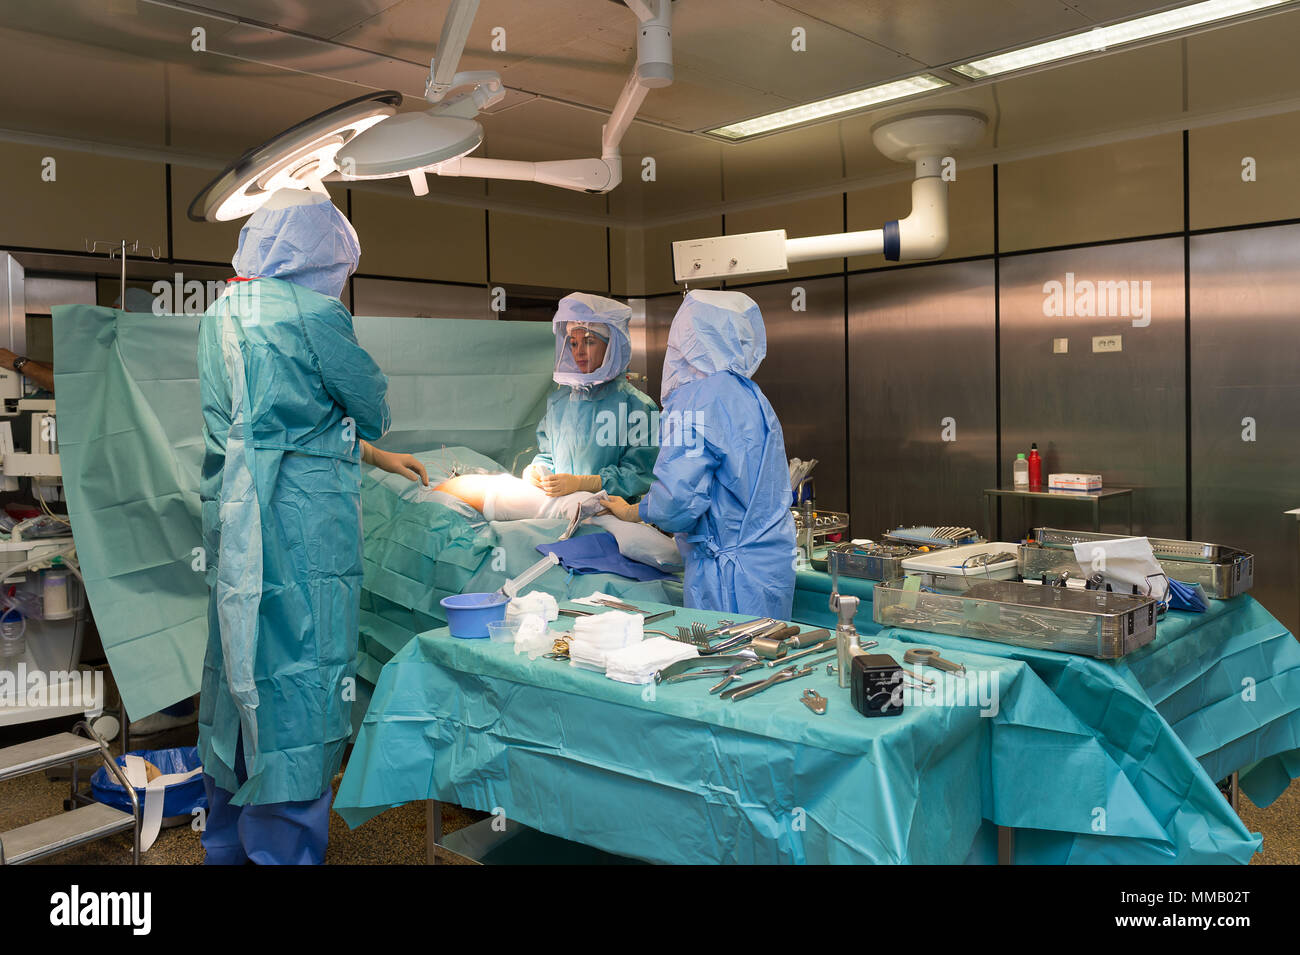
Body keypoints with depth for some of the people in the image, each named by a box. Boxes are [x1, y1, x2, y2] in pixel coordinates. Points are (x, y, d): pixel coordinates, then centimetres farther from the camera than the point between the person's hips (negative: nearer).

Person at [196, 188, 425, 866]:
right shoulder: (312, 313, -12)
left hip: (231, 515, 9)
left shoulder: (220, 315, 14)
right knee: (298, 674, 0)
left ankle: (227, 842, 33)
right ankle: (285, 846, 10)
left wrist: (377, 457, 25)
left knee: (238, 664, 17)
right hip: (301, 527, -8)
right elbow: (374, 412, -3)